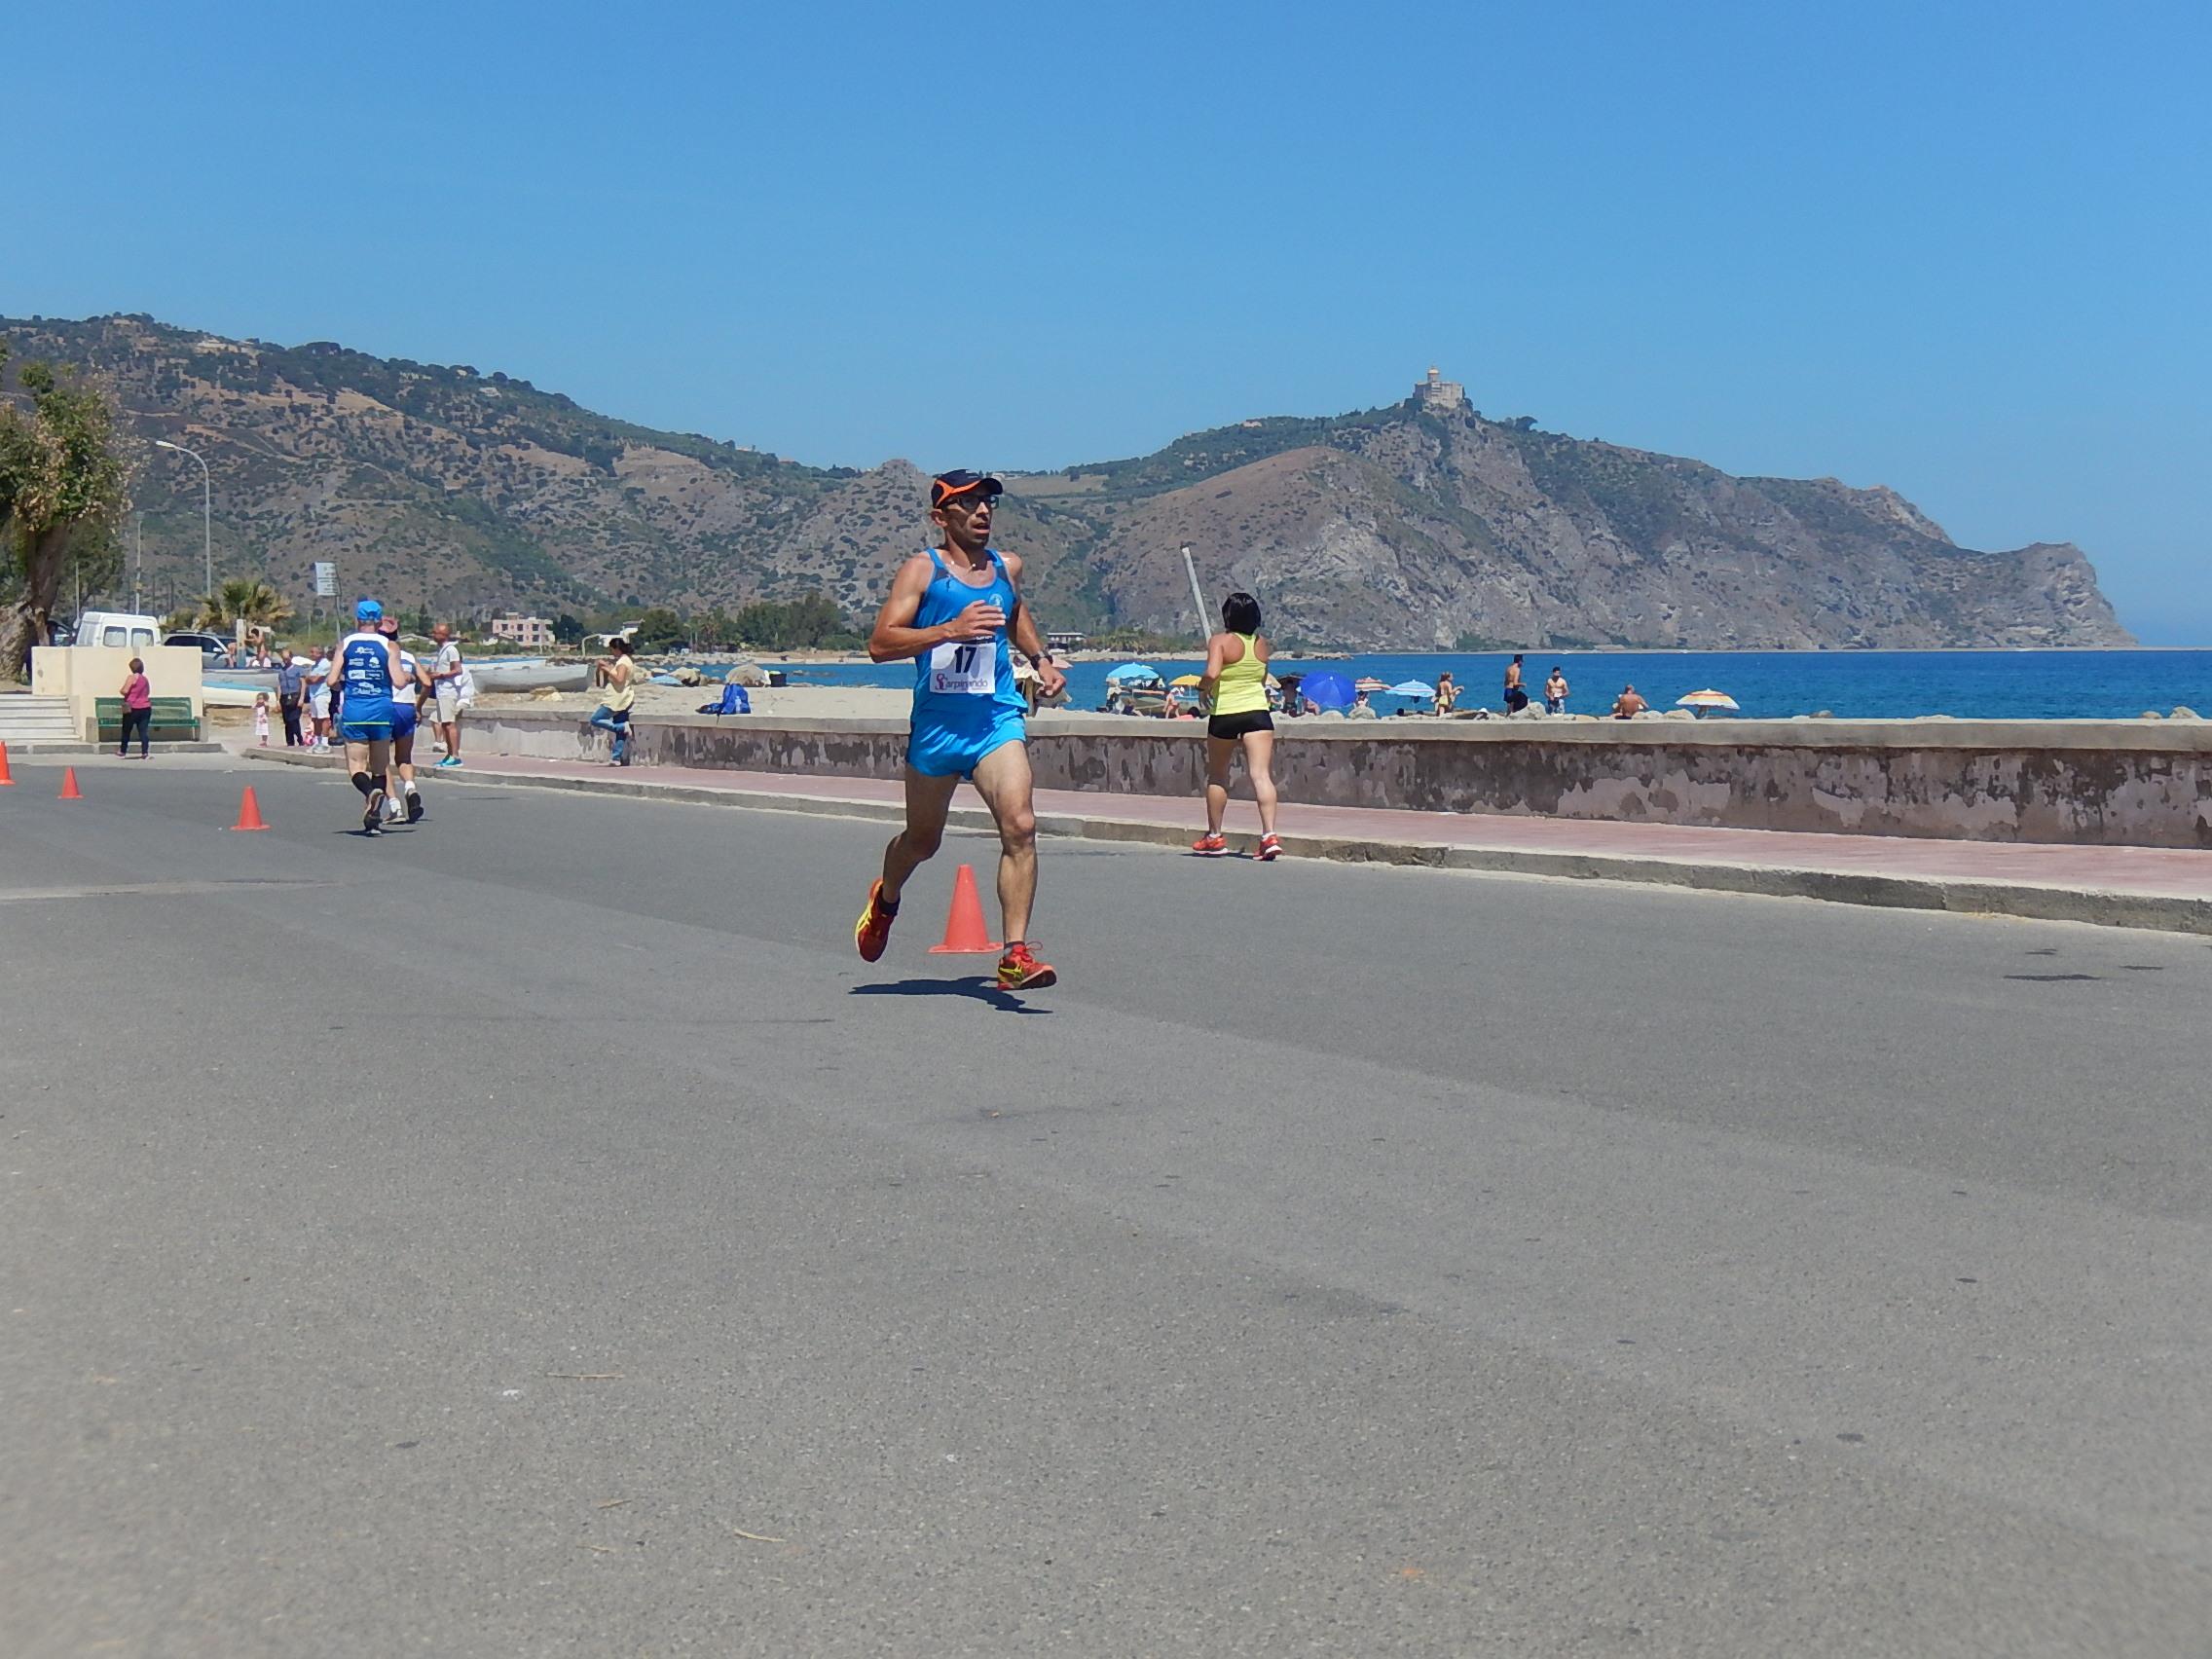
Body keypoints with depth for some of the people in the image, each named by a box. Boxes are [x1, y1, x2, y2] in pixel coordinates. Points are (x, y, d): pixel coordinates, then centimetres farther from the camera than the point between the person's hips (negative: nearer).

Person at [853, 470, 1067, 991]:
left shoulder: (1007, 567, 10)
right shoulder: (922, 570, -5)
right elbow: (880, 644, -16)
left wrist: (1041, 659, 17)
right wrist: (950, 629, -27)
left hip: (998, 719, 2)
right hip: (936, 725, -2)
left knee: (1020, 826, -19)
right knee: (922, 839, 16)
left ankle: (1015, 956, -19)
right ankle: (885, 900, 50)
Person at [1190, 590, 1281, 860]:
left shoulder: (1221, 641, -9)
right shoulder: (1262, 643, 8)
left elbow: (1212, 673, -23)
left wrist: (1202, 688, -4)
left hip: (1224, 714, -3)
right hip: (1258, 711, 3)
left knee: (1217, 775, 14)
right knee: (1261, 774, -7)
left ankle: (1214, 836, 23)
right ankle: (1269, 834, -21)